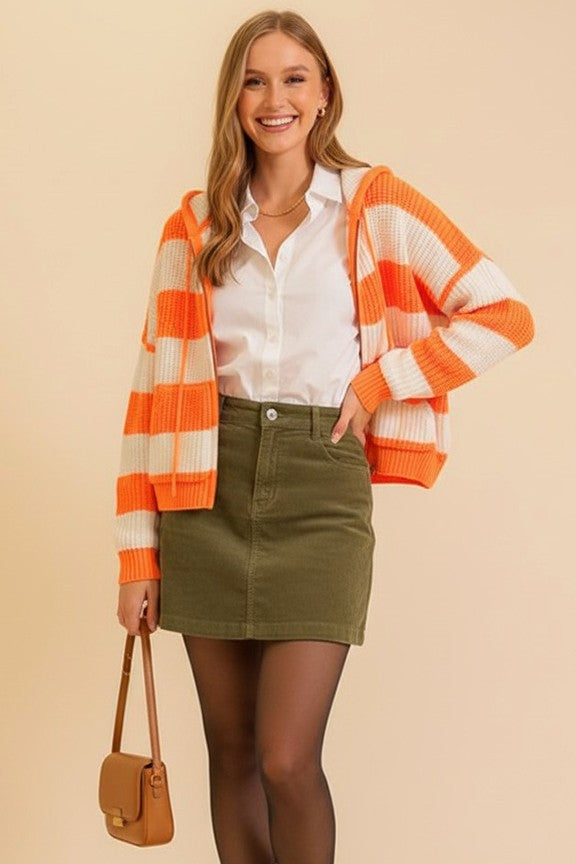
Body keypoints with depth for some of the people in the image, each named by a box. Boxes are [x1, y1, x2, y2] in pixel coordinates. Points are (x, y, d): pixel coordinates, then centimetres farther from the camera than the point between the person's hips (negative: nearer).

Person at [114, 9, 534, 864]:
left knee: (287, 760, -8)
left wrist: (379, 380, -6)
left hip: (321, 487, -2)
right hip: (208, 492, 3)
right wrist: (136, 548, 2)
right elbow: (157, 384, 5)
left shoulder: (377, 205, 1)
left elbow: (506, 314, 0)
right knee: (231, 752, 9)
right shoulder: (194, 226, 6)